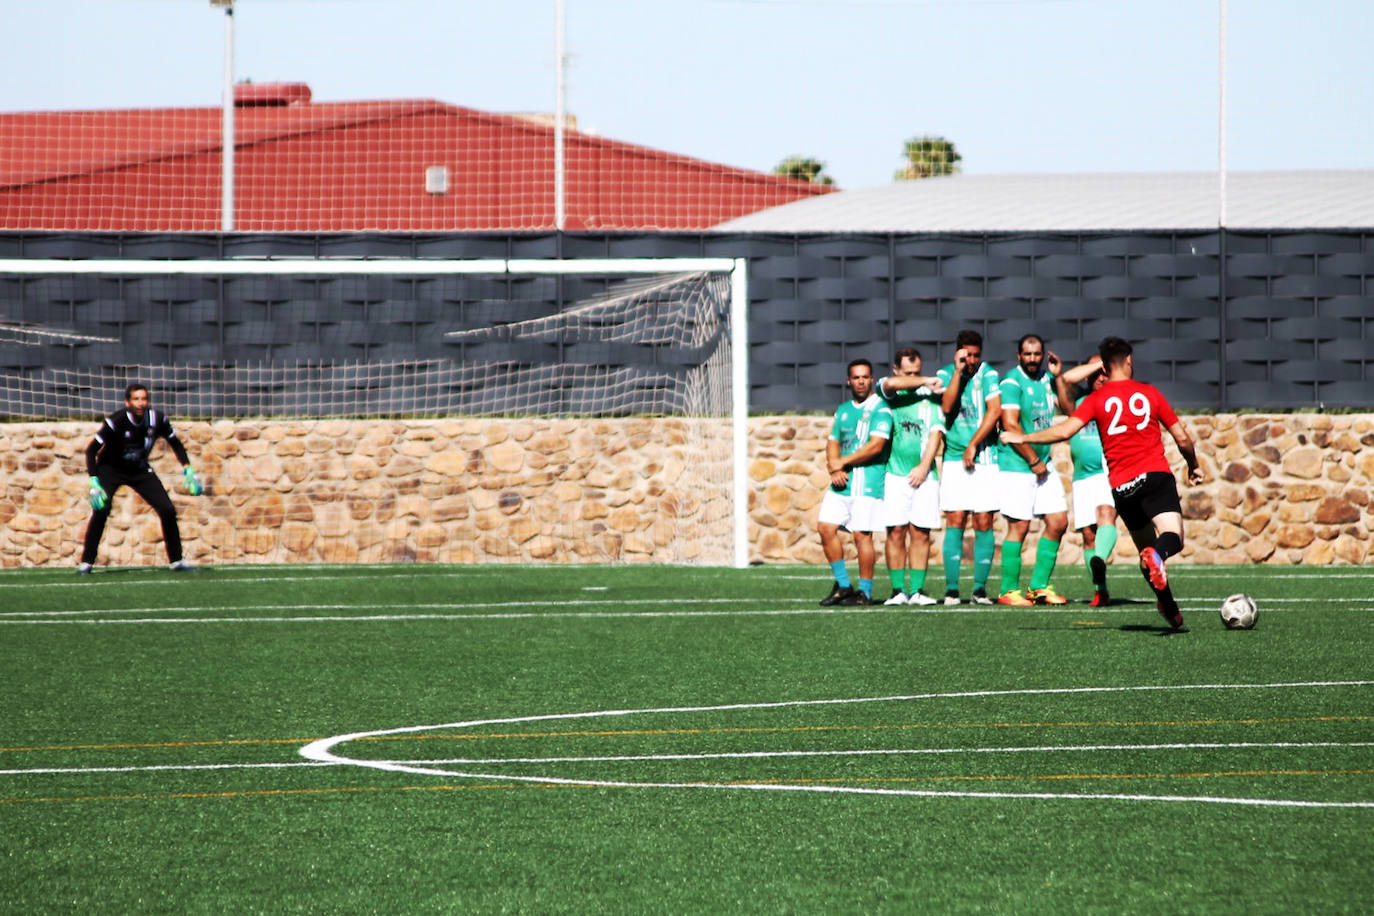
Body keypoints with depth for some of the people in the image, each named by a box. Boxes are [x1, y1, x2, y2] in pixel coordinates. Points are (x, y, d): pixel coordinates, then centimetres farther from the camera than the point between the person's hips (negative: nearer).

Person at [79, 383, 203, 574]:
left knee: (168, 511, -6)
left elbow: (175, 444, 3)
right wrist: (94, 483, -34)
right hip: (110, 470, -4)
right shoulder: (116, 422, -28)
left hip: (140, 470, 4)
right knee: (101, 510, -26)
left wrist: (187, 469, -8)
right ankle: (86, 562, -16)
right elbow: (91, 450, -24)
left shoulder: (157, 419, -16)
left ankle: (176, 561, 10)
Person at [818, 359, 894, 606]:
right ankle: (843, 586, 10)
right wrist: (833, 469, -2)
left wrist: (842, 462, -9)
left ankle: (865, 591, 1)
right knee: (825, 527, -1)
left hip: (868, 482, -7)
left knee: (862, 535, -8)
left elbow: (875, 446, -14)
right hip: (842, 482, 7)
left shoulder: (880, 410, -5)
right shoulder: (843, 410, 18)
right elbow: (832, 442, 19)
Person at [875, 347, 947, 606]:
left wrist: (924, 466, -8)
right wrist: (925, 381, -10)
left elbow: (936, 432, 3)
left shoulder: (929, 396, 10)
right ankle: (898, 590, -1)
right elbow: (892, 384, -19)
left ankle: (917, 590, 0)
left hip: (924, 475, 1)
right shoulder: (886, 390, 7)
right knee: (896, 532, -5)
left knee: (921, 533, -1)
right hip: (895, 473, -1)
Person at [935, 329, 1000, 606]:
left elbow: (994, 411, -6)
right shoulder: (945, 374, 5)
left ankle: (980, 588, 2)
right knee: (955, 522, -6)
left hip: (985, 459, 0)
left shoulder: (988, 374, 3)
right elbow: (946, 406, -11)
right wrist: (958, 371, -14)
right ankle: (951, 589, -5)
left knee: (984, 524, -2)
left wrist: (973, 444, -10)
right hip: (955, 458, 0)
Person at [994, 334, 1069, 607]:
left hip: (1044, 464, 8)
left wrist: (1058, 376, 7)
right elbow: (1010, 425, -18)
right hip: (1017, 466, -8)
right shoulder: (1012, 382, -12)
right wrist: (1034, 461, -15)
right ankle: (1009, 590, -1)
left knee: (1058, 522, 6)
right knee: (1019, 526, -8)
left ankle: (1040, 586, 14)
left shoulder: (1044, 378, 11)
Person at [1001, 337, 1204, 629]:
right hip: (1156, 475, -1)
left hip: (1122, 486, 2)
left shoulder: (1097, 399, 7)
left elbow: (1065, 430, -6)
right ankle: (1157, 555, -52)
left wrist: (1024, 438, 6)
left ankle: (1170, 609, 16)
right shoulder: (1150, 393, 11)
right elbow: (1182, 438, 15)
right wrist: (1193, 466, 34)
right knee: (1173, 538, -18)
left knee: (1147, 548, 15)